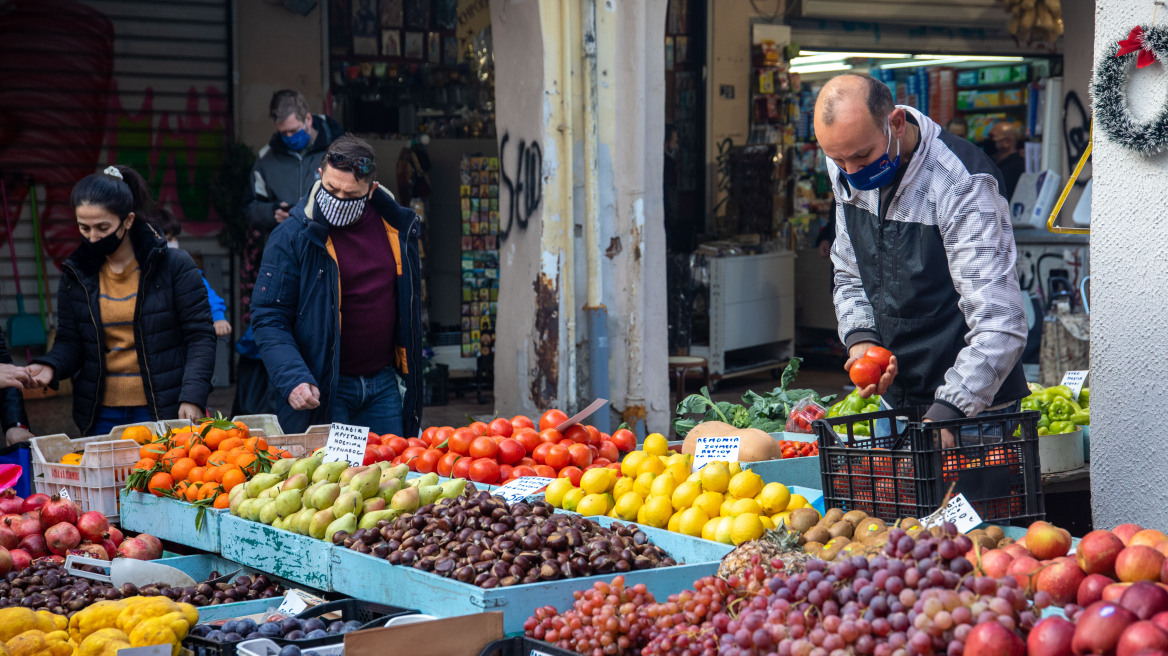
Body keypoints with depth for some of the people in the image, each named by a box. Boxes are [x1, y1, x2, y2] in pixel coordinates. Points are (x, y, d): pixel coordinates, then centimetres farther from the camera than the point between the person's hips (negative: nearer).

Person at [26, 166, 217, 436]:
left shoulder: (175, 266, -5)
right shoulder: (75, 274, 7)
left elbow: (200, 337, -4)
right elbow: (70, 341, 12)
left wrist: (193, 397, -15)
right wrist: (50, 366, -11)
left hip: (164, 412, -3)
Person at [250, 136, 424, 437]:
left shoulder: (395, 227, 4)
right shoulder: (291, 236, -10)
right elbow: (268, 318, -10)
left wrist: (408, 374, 13)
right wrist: (293, 378, -24)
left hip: (384, 385, 4)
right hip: (325, 391, -4)